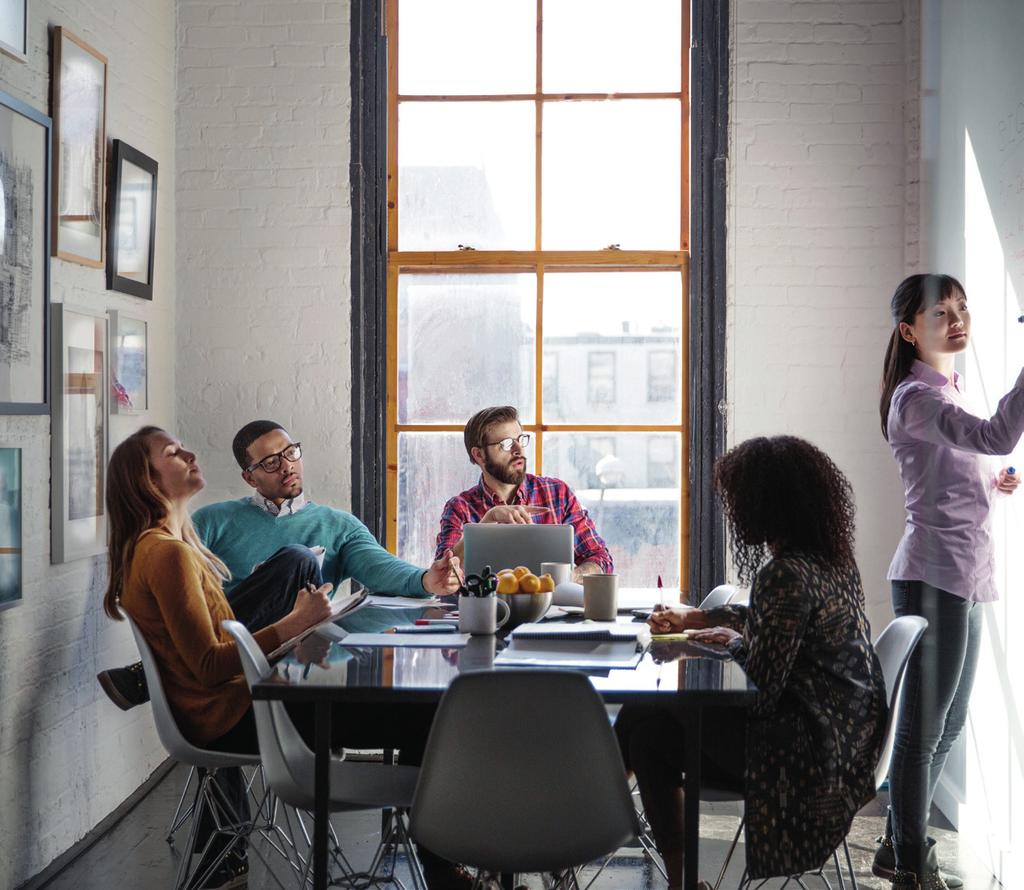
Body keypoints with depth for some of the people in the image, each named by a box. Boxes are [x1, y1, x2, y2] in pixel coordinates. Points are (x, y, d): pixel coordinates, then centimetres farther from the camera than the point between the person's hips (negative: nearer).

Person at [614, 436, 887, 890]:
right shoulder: (832, 557, 5)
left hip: (805, 748, -9)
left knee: (651, 733, 6)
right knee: (649, 709, 14)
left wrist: (733, 643, -4)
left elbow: (762, 686, -24)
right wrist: (696, 617, 24)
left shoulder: (786, 574, -26)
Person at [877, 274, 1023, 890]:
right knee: (924, 726, -2)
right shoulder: (917, 398, -13)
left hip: (965, 574, 10)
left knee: (948, 724, 16)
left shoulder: (948, 391, 18)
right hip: (934, 576, -10)